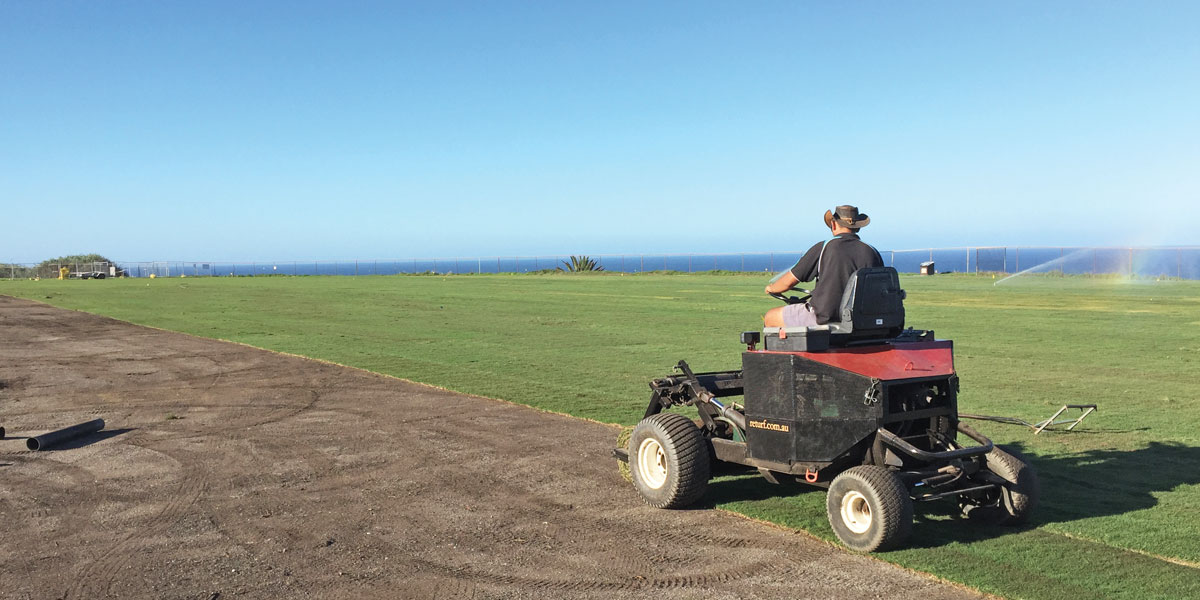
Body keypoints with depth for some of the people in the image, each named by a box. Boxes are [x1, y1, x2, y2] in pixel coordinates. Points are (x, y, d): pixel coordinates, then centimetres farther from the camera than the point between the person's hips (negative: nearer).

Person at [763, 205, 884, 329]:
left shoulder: (823, 248, -9)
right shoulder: (873, 253, 1)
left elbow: (788, 282, -5)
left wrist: (771, 288, 17)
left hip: (823, 319, -5)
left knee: (770, 317, 14)